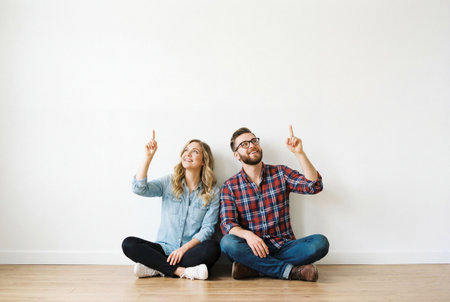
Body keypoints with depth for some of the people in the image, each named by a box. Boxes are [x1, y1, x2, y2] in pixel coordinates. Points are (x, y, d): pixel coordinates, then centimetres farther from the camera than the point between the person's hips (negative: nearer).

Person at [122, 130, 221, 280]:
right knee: (128, 244, -22)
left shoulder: (212, 192, 3)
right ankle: (182, 271, -26)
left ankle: (156, 268, -23)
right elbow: (140, 188, -10)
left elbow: (207, 228, -4)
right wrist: (148, 156, -15)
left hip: (191, 250, -1)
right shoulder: (169, 182, 7)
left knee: (213, 248, -33)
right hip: (165, 248, 1)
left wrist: (184, 248, -17)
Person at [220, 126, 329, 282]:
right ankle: (290, 270, -22)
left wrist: (299, 153, -15)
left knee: (320, 242, -25)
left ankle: (253, 267, -21)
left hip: (284, 246, 1)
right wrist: (247, 234, -28)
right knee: (228, 242, -32)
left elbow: (314, 186, -6)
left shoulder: (280, 173, 7)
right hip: (253, 249, -1)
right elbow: (227, 223, -7)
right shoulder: (229, 187, 4)